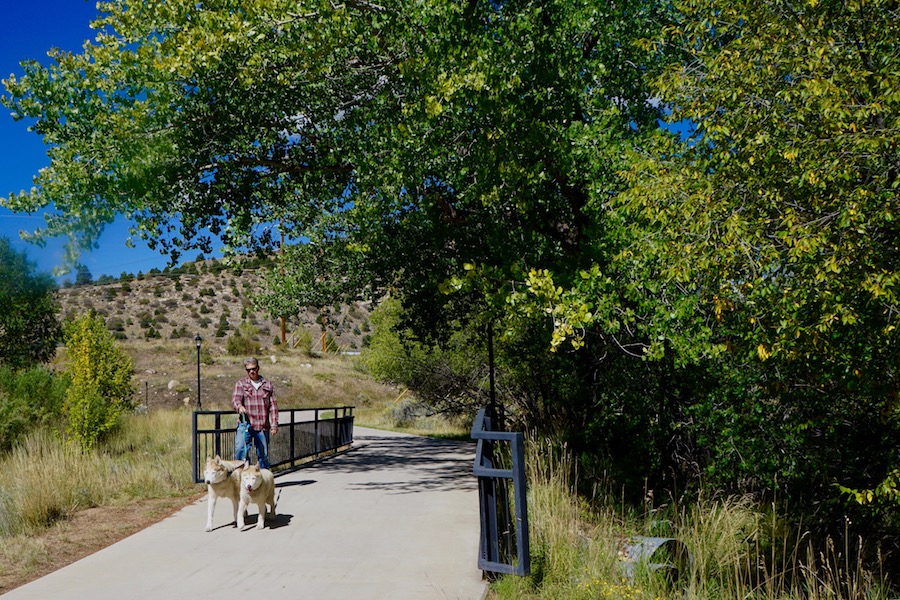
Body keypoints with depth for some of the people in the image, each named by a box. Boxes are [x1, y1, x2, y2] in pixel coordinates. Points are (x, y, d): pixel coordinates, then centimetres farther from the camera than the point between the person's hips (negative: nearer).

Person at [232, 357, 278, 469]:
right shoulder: (241, 383, 8)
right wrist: (239, 406, -32)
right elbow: (235, 399, -8)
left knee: (263, 454, 6)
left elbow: (273, 406, 10)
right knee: (240, 449, -19)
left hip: (263, 426, 2)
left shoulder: (268, 385, 12)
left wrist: (274, 425, 2)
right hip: (246, 424, -2)